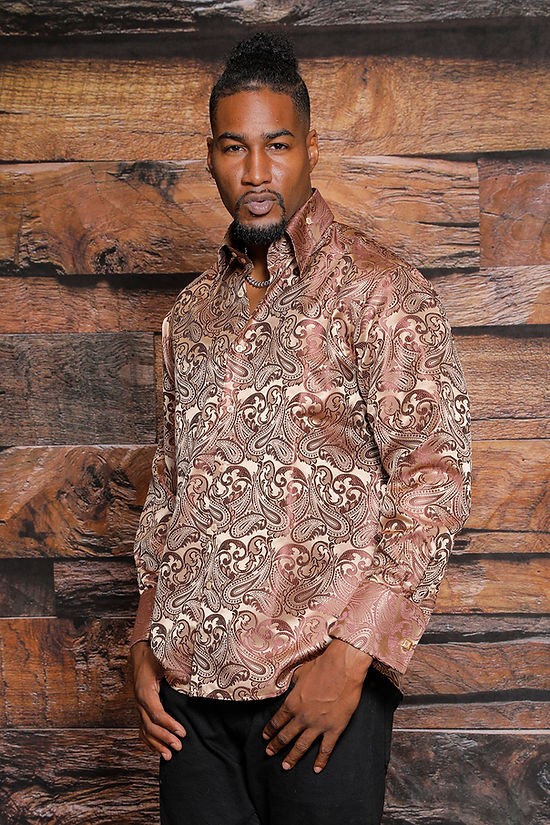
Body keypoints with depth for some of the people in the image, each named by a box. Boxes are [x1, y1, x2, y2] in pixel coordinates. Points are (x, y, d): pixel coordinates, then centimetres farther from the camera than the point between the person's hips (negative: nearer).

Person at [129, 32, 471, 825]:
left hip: (318, 677, -4)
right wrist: (146, 640, 10)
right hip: (191, 679, 5)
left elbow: (435, 478, -11)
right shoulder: (193, 311, 13)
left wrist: (351, 653, -16)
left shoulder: (380, 289, -5)